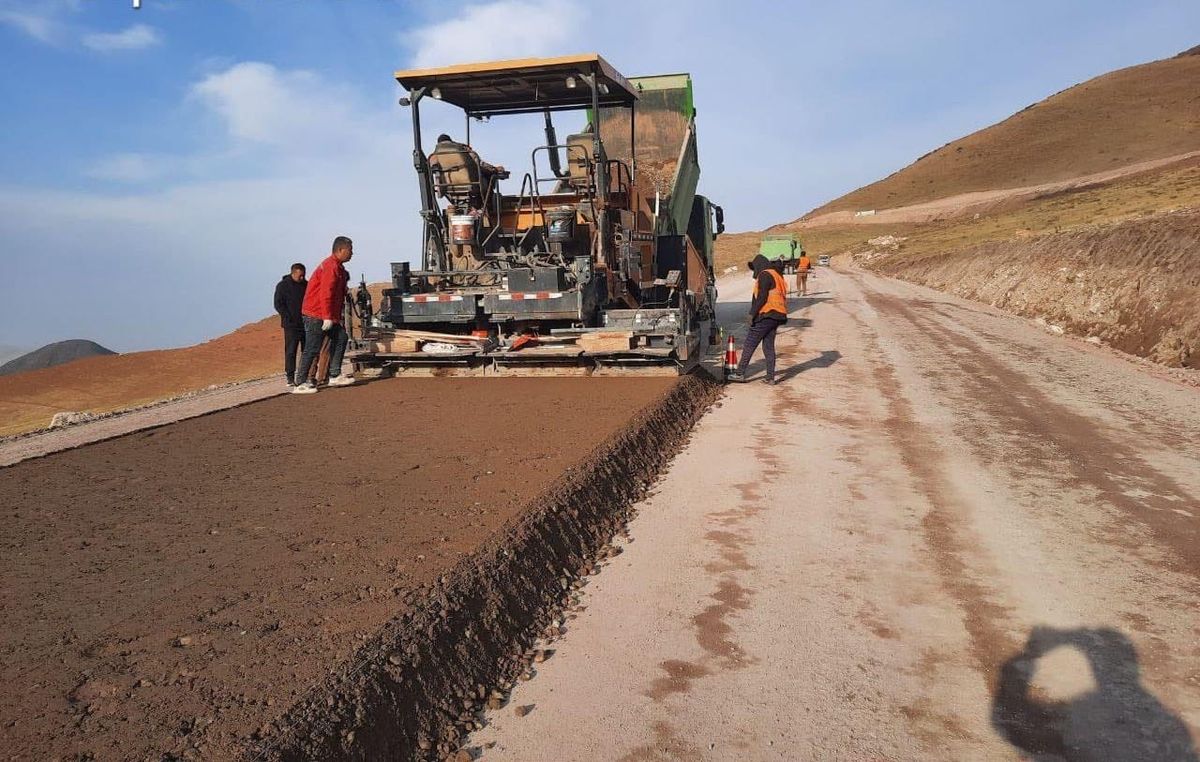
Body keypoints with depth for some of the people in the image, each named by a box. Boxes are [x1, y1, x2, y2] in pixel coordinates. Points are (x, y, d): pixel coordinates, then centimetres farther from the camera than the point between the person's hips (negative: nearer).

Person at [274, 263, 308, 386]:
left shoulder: (306, 285, 11)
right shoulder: (283, 285, -1)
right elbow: (278, 304, -4)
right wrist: (288, 318, -14)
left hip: (306, 324, 5)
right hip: (291, 325, -5)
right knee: (291, 351, -5)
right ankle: (290, 378, -4)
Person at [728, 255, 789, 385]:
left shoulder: (764, 275, -7)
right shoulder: (777, 275, 21)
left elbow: (762, 297, -17)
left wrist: (752, 314, -14)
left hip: (766, 315, -9)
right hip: (777, 316, 9)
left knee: (749, 344, -4)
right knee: (769, 346, 11)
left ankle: (740, 373, -3)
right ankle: (770, 377, 8)